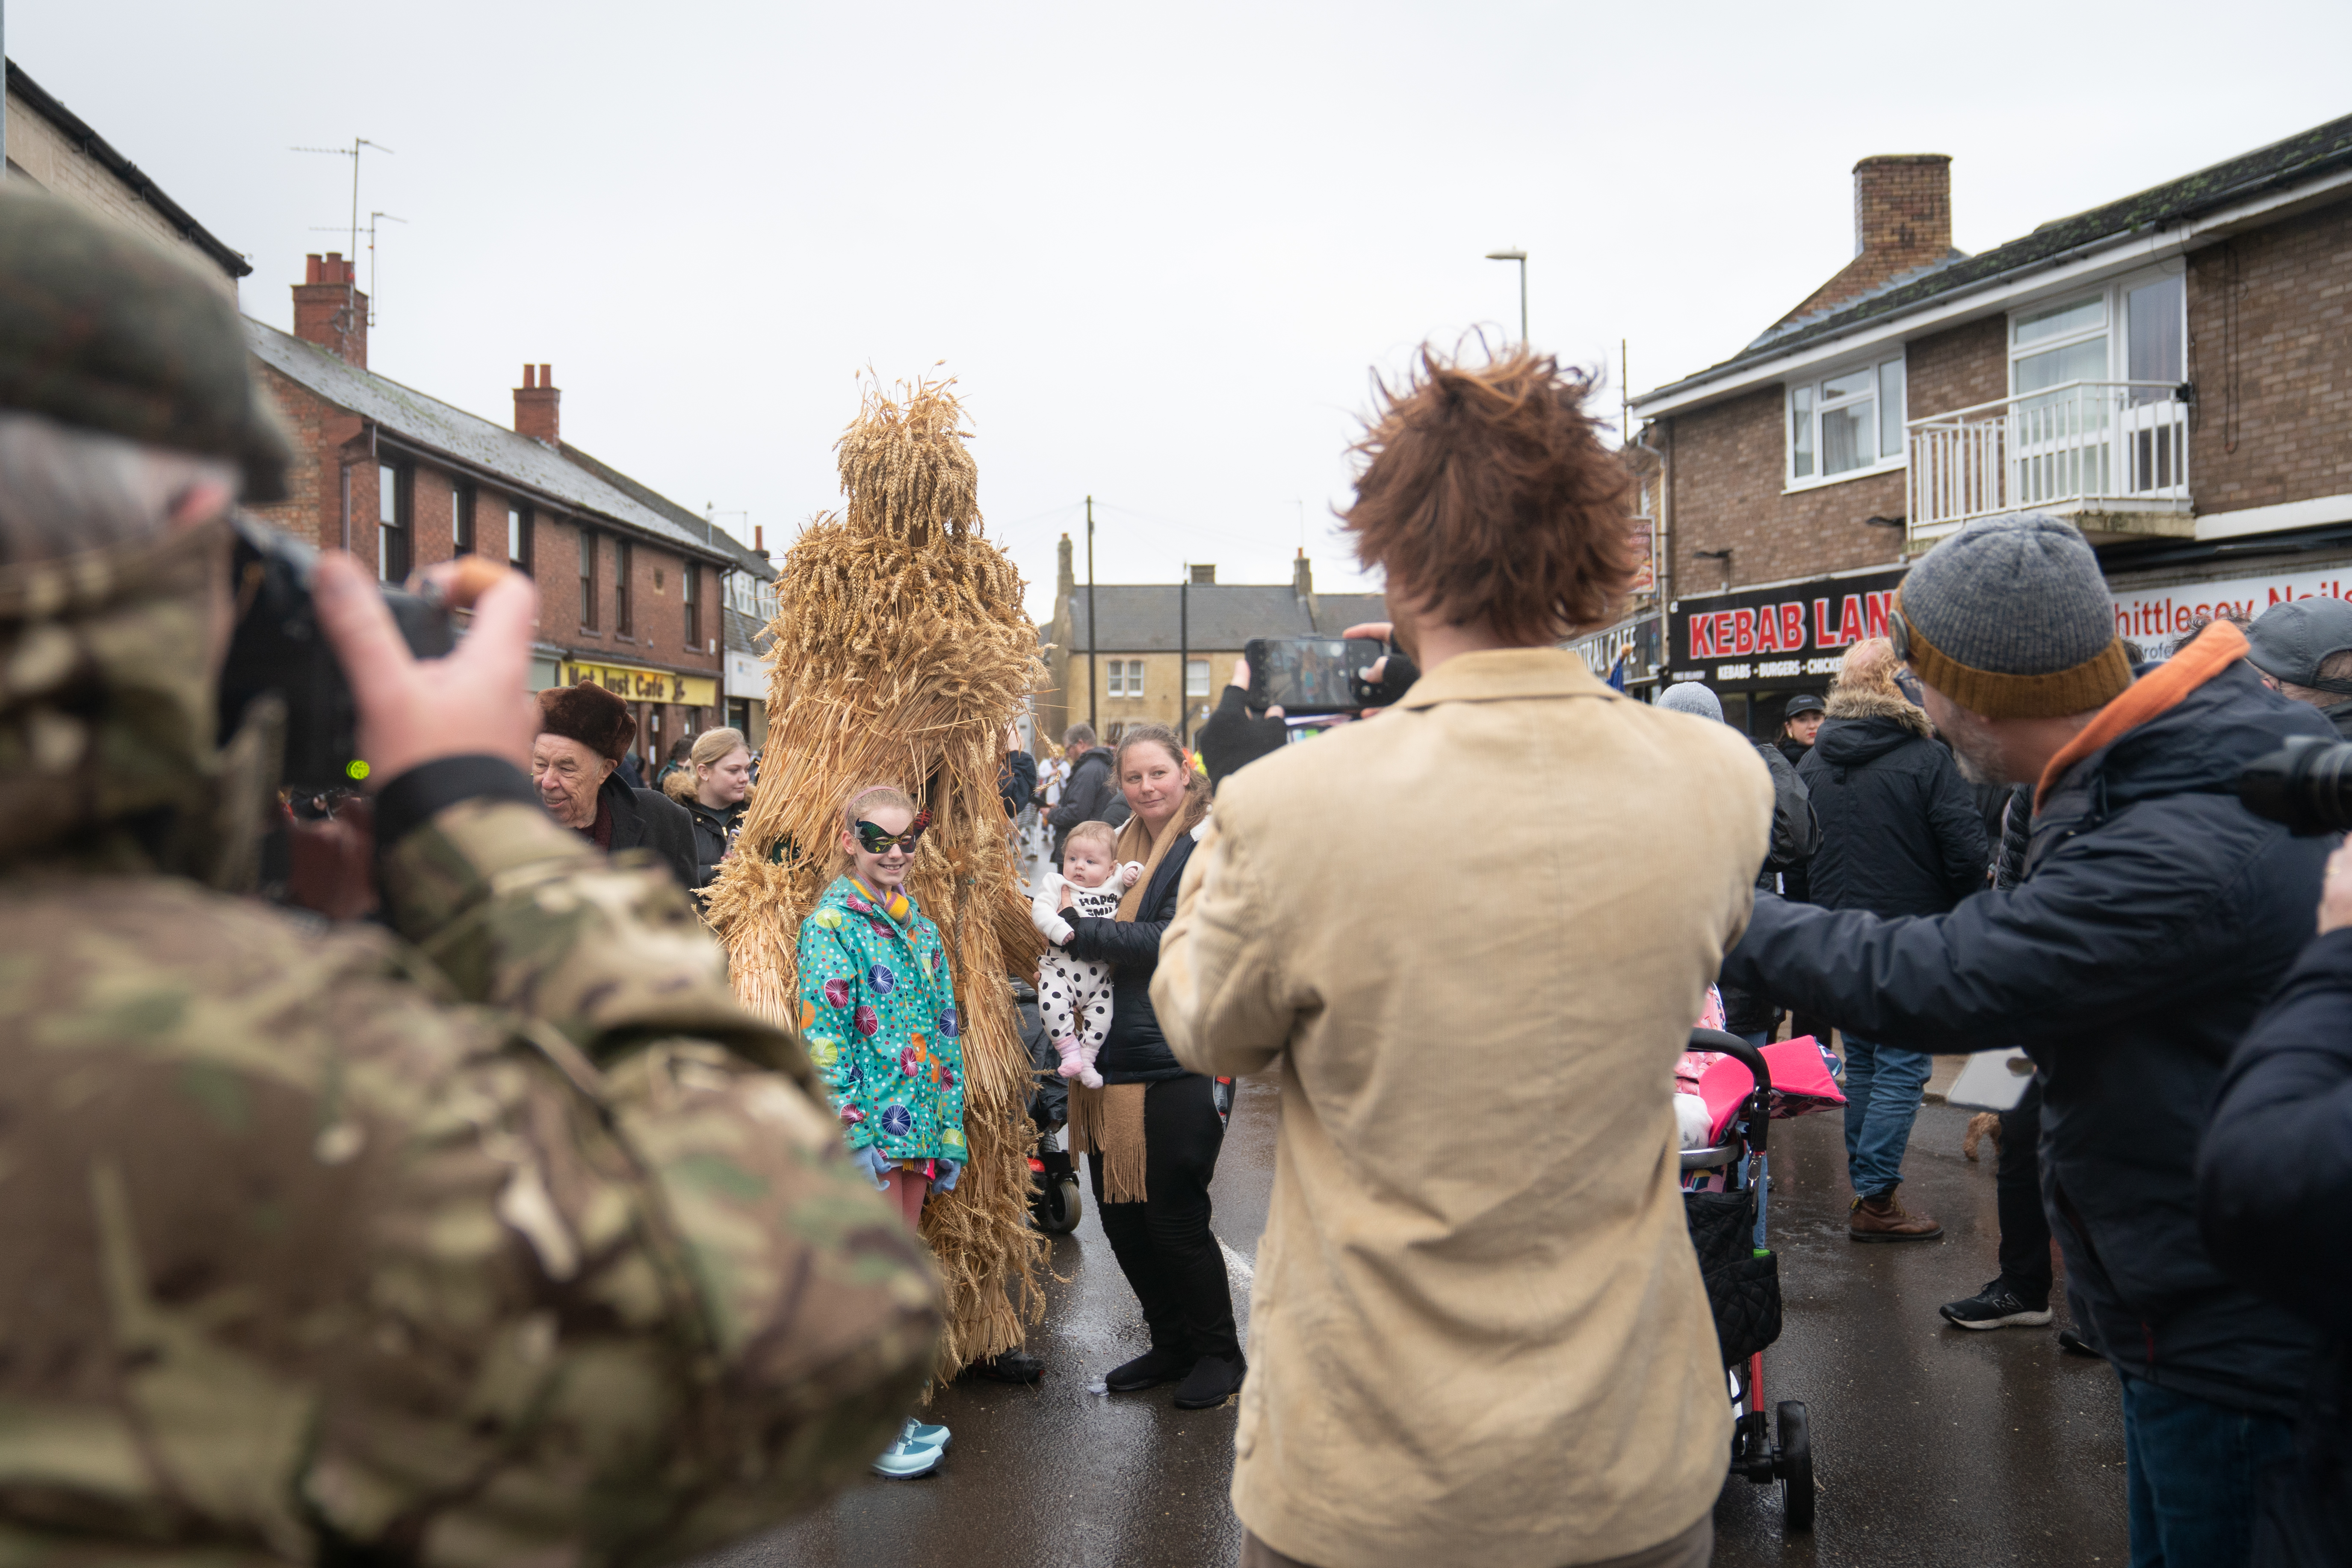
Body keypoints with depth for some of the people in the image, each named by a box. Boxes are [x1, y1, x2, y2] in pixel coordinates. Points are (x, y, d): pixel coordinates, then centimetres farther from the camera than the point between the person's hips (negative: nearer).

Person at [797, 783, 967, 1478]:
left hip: (916, 1124, 7)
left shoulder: (919, 924, 13)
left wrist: (950, 1128, 12)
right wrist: (850, 1131, -18)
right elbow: (823, 1035, -13)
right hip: (870, 1123, -7)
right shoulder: (832, 922, -8)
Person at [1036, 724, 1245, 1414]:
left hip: (1175, 1064, -7)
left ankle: (1219, 1353, 20)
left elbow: (1173, 941, -18)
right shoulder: (1123, 844, 15)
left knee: (1175, 1220, 0)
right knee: (1119, 1215, 12)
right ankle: (1171, 1343, 30)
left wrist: (1078, 930, -17)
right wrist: (1067, 912, 0)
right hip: (1111, 1061, 7)